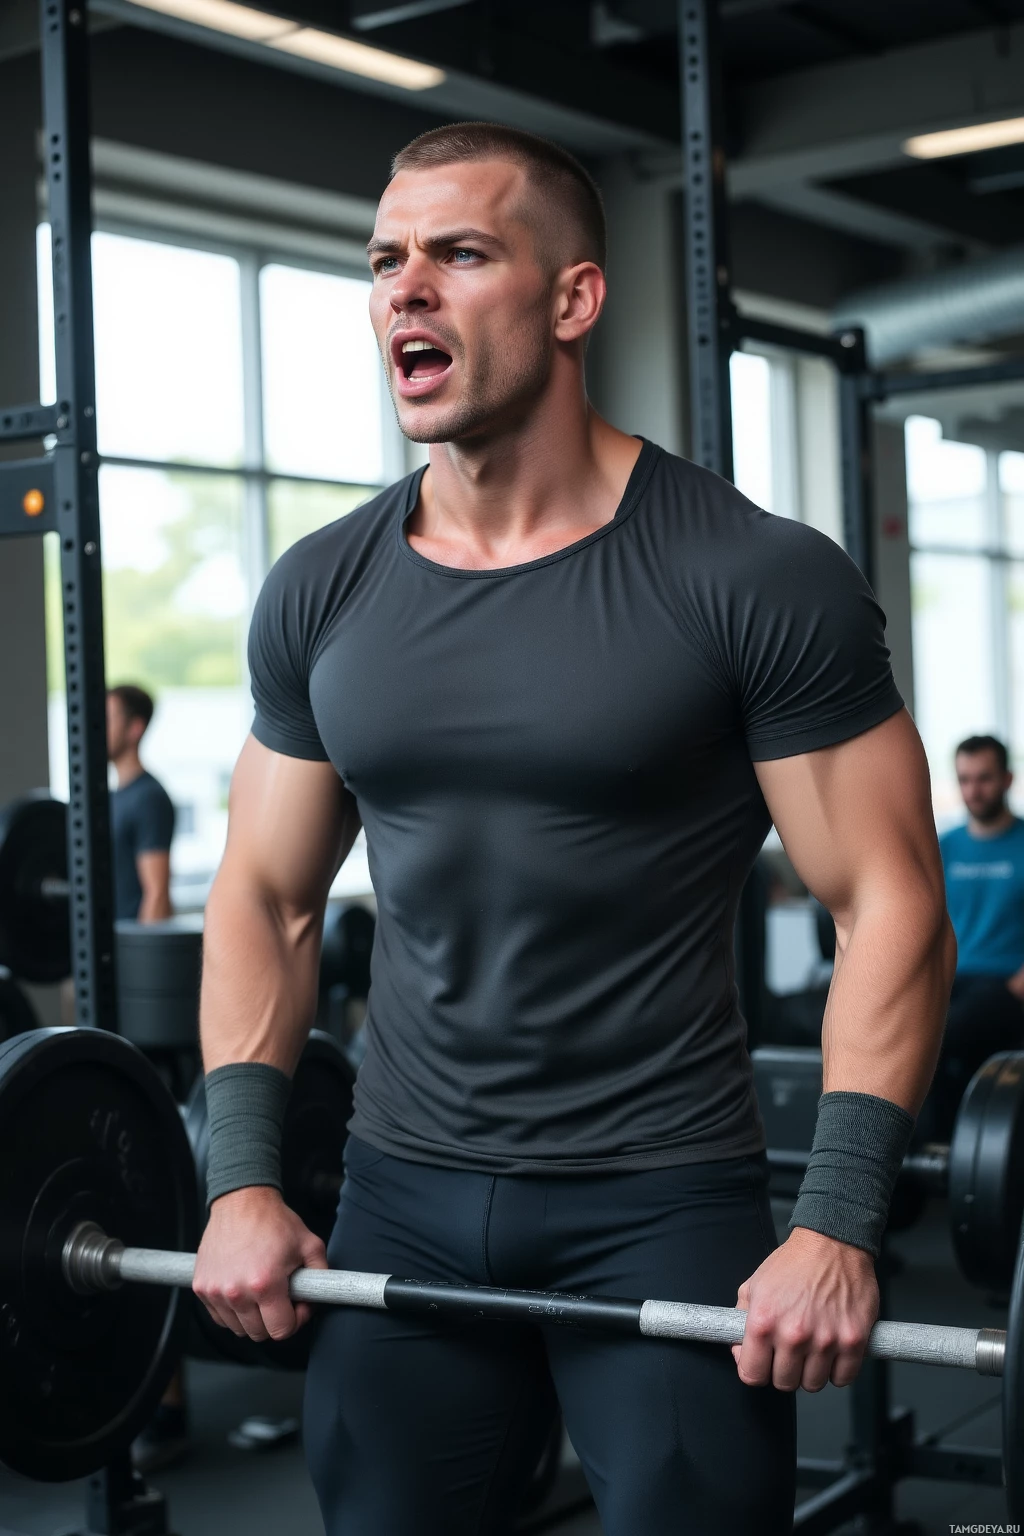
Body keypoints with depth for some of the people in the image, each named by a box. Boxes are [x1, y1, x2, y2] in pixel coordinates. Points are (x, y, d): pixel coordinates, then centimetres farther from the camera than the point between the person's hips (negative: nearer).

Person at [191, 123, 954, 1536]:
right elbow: (267, 898, 9)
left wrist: (840, 1222, -17)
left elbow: (888, 902, -10)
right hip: (402, 1201, 4)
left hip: (663, 1203, -4)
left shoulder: (755, 583, -11)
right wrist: (244, 1178, 0)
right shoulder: (321, 596, 2)